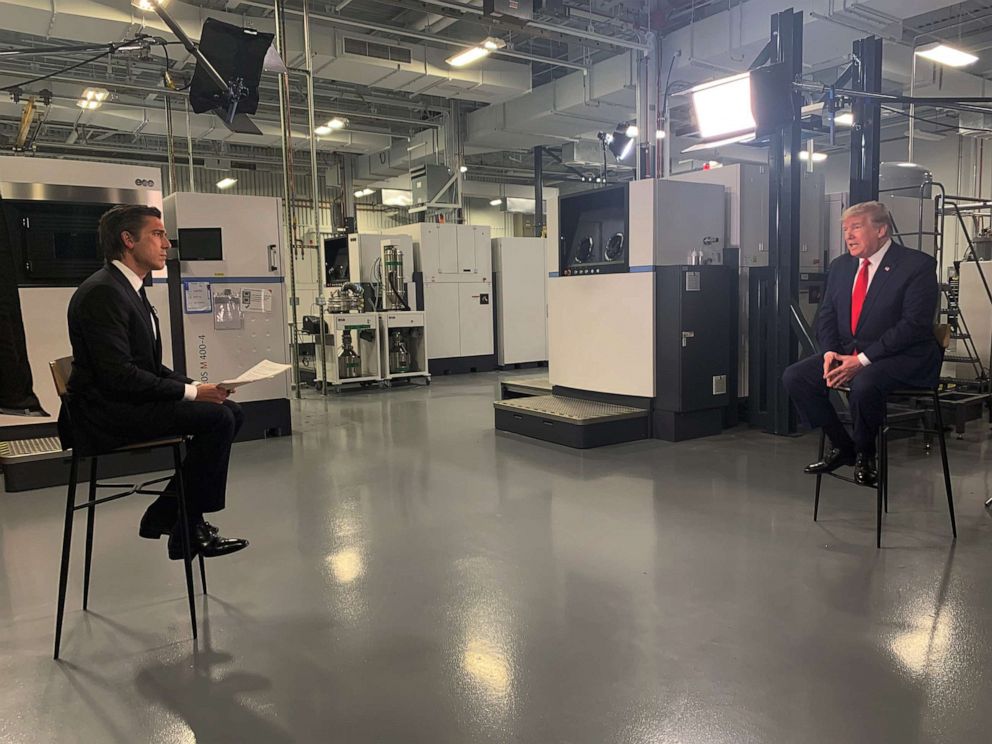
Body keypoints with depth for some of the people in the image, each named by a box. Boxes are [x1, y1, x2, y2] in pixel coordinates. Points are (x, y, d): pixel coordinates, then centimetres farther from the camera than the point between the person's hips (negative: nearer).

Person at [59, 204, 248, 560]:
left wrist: (196, 386, 0)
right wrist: (191, 392, -19)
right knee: (216, 418, -22)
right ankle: (187, 529, -10)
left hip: (129, 403, 10)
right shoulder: (102, 293, -16)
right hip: (105, 413, -10)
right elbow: (118, 375, -24)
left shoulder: (131, 290, 15)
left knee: (231, 410, 4)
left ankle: (164, 514, 9)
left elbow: (150, 366, 17)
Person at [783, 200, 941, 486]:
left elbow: (914, 325, -18)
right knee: (795, 377, -13)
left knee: (864, 383, -36)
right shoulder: (840, 267, 11)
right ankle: (841, 446, 2)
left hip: (903, 357, -6)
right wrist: (829, 352, -9)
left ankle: (864, 453, -6)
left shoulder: (917, 265, -10)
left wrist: (863, 360, -24)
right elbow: (826, 316, 12)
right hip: (847, 352, 7)